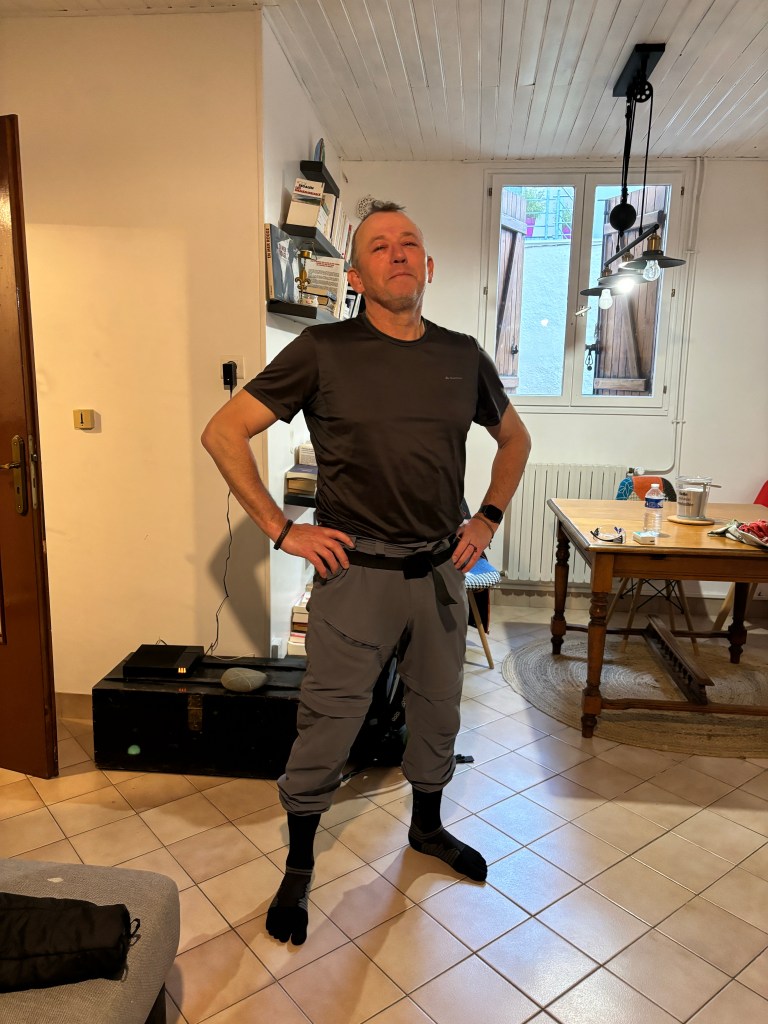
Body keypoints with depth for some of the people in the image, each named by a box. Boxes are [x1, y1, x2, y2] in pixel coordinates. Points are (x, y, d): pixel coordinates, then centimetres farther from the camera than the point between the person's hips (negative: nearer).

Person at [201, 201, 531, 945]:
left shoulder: (463, 356, 4)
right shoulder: (323, 351, -8)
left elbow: (514, 439, 20)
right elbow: (223, 432, -8)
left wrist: (489, 518, 9)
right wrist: (282, 529, -10)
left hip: (441, 569, 5)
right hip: (356, 572, -4)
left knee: (438, 710, 19)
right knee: (327, 723, 6)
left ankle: (427, 826, 46)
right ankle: (298, 866, 31)